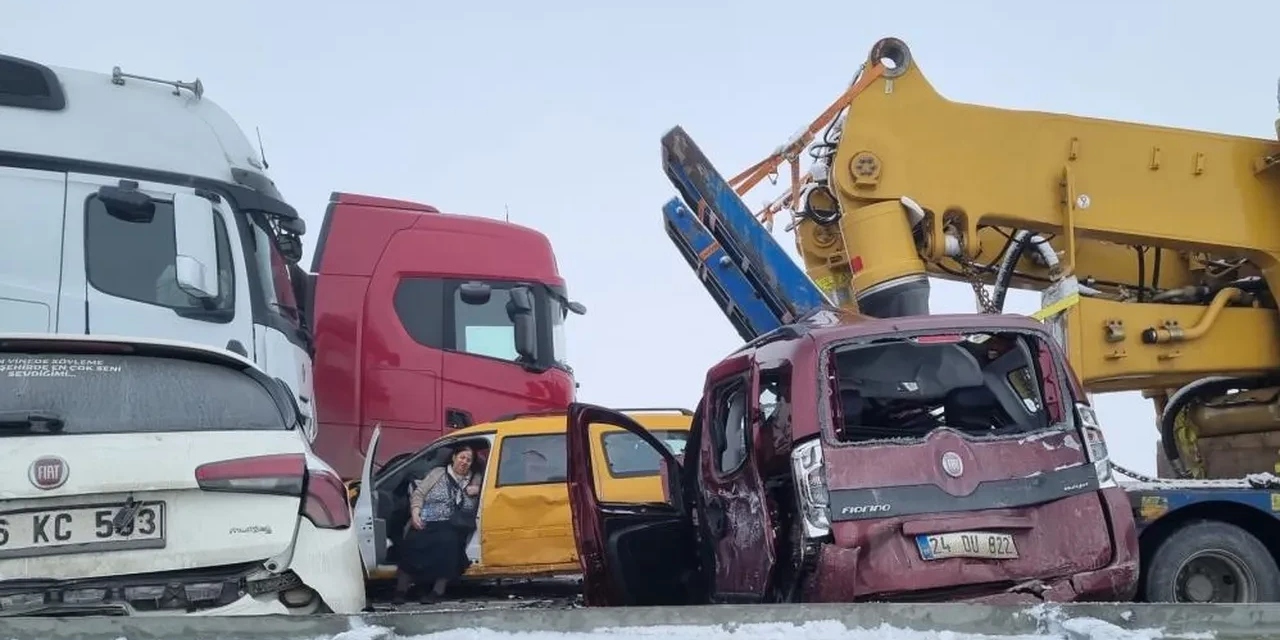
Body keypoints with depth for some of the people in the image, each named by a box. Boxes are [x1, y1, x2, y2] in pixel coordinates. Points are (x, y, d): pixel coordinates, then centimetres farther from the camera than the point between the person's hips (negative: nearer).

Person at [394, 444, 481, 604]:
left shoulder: (476, 480, 18)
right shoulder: (438, 473, 14)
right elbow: (418, 494, 9)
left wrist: (479, 490, -2)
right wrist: (415, 514, -7)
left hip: (452, 528, 0)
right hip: (427, 523, 0)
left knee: (448, 542, -35)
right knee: (414, 542, -29)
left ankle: (438, 589, -28)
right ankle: (402, 588, -15)